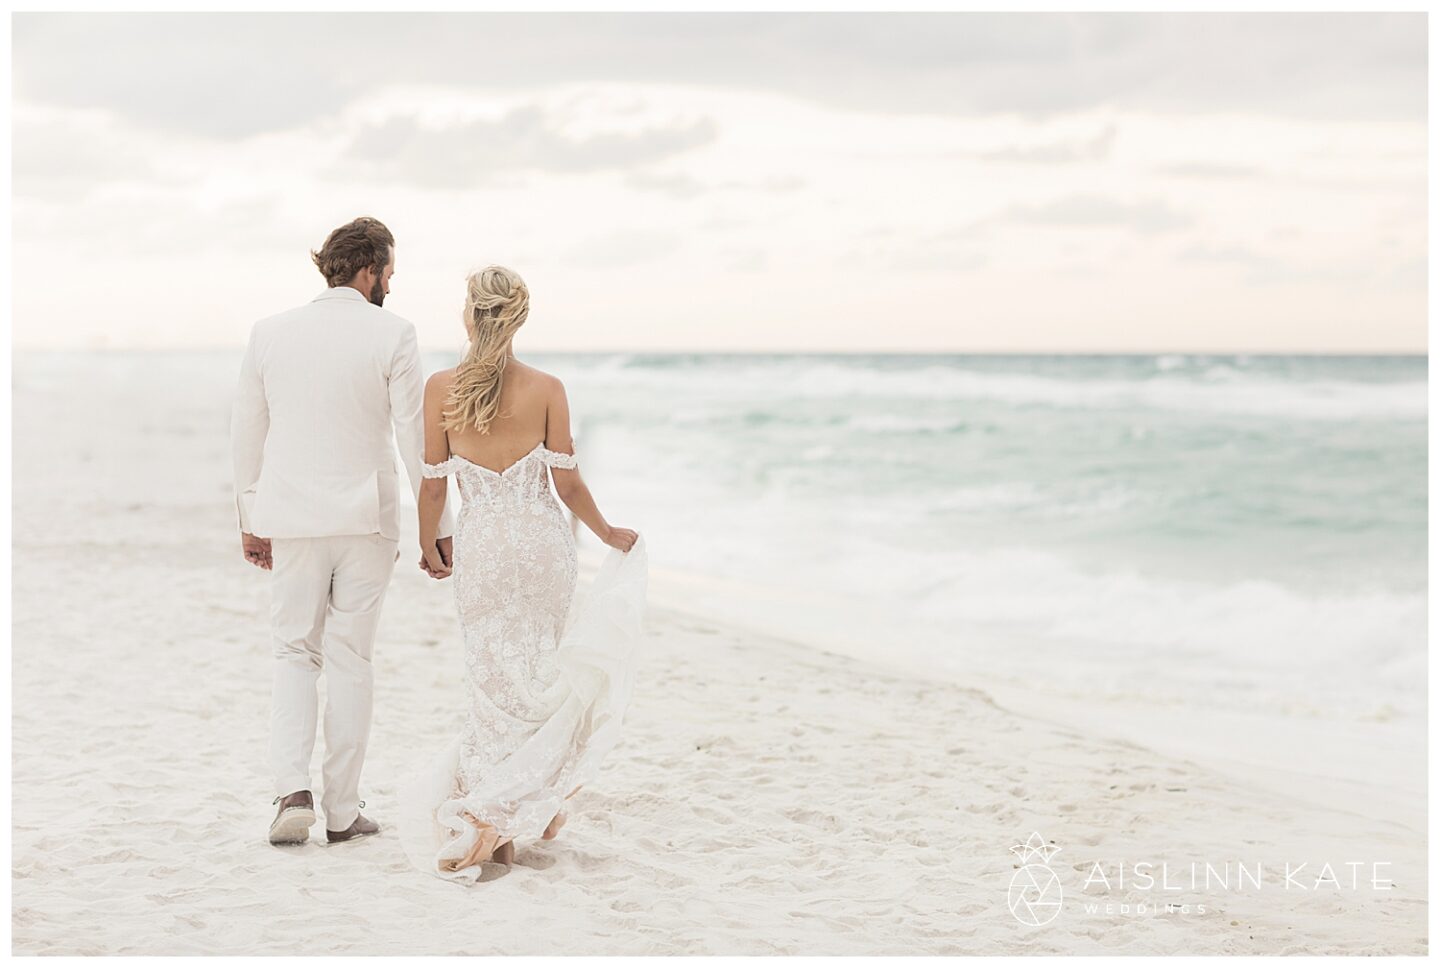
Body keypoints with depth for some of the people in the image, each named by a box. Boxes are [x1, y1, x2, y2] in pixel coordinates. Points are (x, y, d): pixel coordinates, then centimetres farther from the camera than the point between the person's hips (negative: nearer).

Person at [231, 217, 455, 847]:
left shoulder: (269, 334, 2)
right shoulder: (392, 335, -7)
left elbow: (246, 436, 7)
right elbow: (416, 435, -7)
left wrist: (250, 522, 17)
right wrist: (435, 524, 0)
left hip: (292, 518, 2)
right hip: (366, 518, -2)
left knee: (294, 654, 12)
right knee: (351, 659, 7)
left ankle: (292, 791, -6)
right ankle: (343, 809, 11)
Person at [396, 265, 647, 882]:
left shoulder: (441, 390, -7)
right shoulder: (546, 390, -7)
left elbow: (434, 484, -1)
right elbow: (568, 483, -3)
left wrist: (428, 548, 15)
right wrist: (607, 533, 14)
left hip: (482, 546, 0)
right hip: (543, 539, 0)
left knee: (494, 682, 9)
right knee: (545, 674, 14)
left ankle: (490, 826, 8)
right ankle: (540, 808, 18)